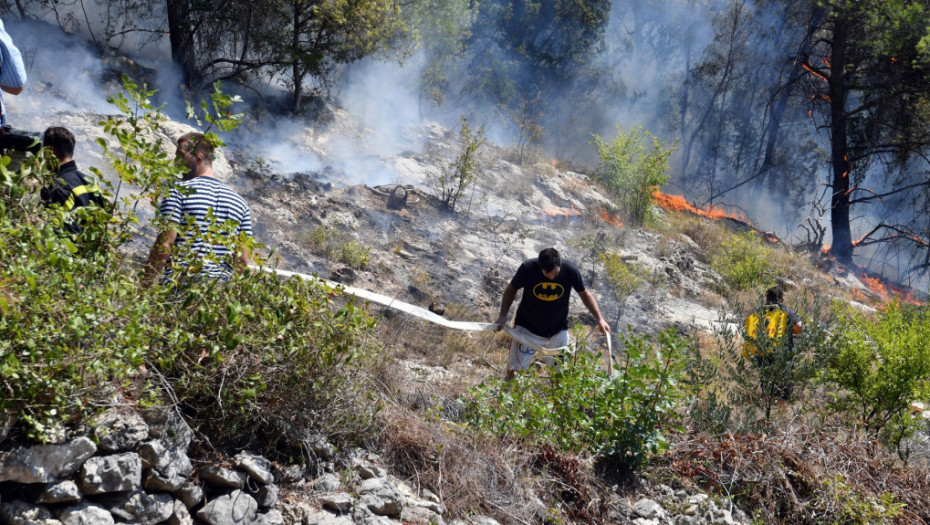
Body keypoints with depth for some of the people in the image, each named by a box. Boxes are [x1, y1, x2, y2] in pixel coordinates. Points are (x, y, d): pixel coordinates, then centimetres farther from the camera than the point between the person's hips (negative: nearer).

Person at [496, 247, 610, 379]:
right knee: (514, 370, -4)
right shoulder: (528, 269, -21)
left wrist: (599, 319, 0)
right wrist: (503, 316, -10)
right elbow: (511, 289, -2)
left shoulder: (570, 271, -17)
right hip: (527, 328, -1)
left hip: (558, 332, 2)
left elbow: (584, 294, 1)